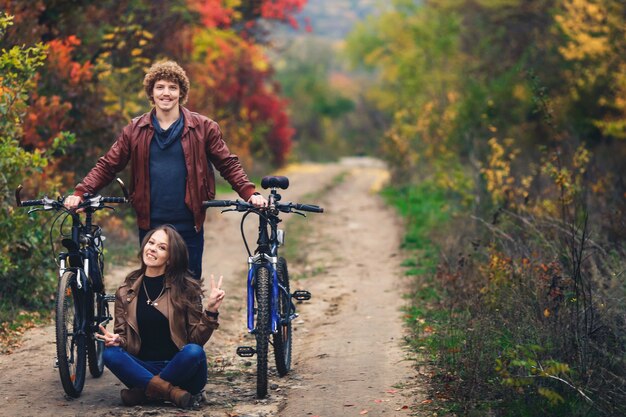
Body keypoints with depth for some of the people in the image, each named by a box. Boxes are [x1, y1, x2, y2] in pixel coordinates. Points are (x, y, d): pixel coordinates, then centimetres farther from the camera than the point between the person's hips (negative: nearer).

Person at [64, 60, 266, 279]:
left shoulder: (203, 127, 2)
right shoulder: (135, 129, 4)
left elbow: (228, 165, 4)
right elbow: (107, 165, 4)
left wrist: (250, 193, -10)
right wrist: (80, 193, -9)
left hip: (189, 227, -1)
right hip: (150, 226, 1)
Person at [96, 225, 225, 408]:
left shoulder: (186, 288, 0)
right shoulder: (126, 291, 7)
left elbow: (197, 339, -2)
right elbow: (123, 336, 10)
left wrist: (210, 312, -19)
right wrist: (116, 340, -13)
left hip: (179, 366, -2)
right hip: (144, 367, 2)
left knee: (194, 352, -33)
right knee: (110, 354, -25)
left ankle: (143, 391, -20)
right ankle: (170, 391, -29)